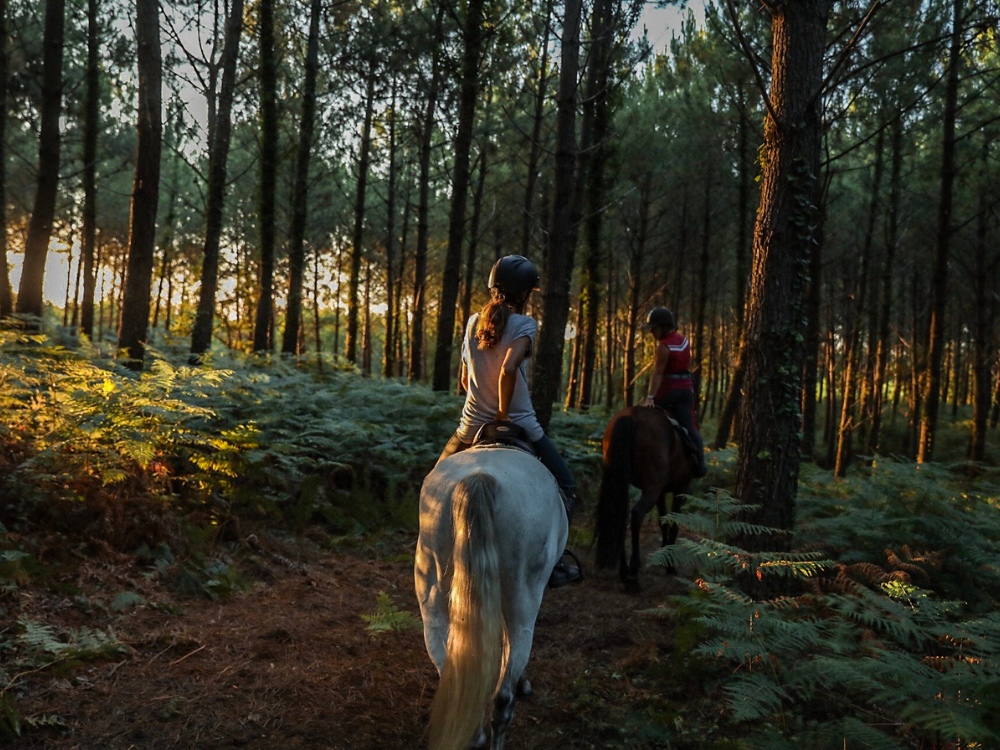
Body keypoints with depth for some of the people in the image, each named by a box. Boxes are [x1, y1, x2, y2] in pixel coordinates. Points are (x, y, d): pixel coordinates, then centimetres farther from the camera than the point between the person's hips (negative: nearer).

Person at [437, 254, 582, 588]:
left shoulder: (473, 323, 5)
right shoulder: (524, 324, -11)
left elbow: (464, 379, 9)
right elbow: (508, 368, -27)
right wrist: (504, 414, -16)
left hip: (472, 426, 4)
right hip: (520, 427, -4)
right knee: (566, 487, 12)